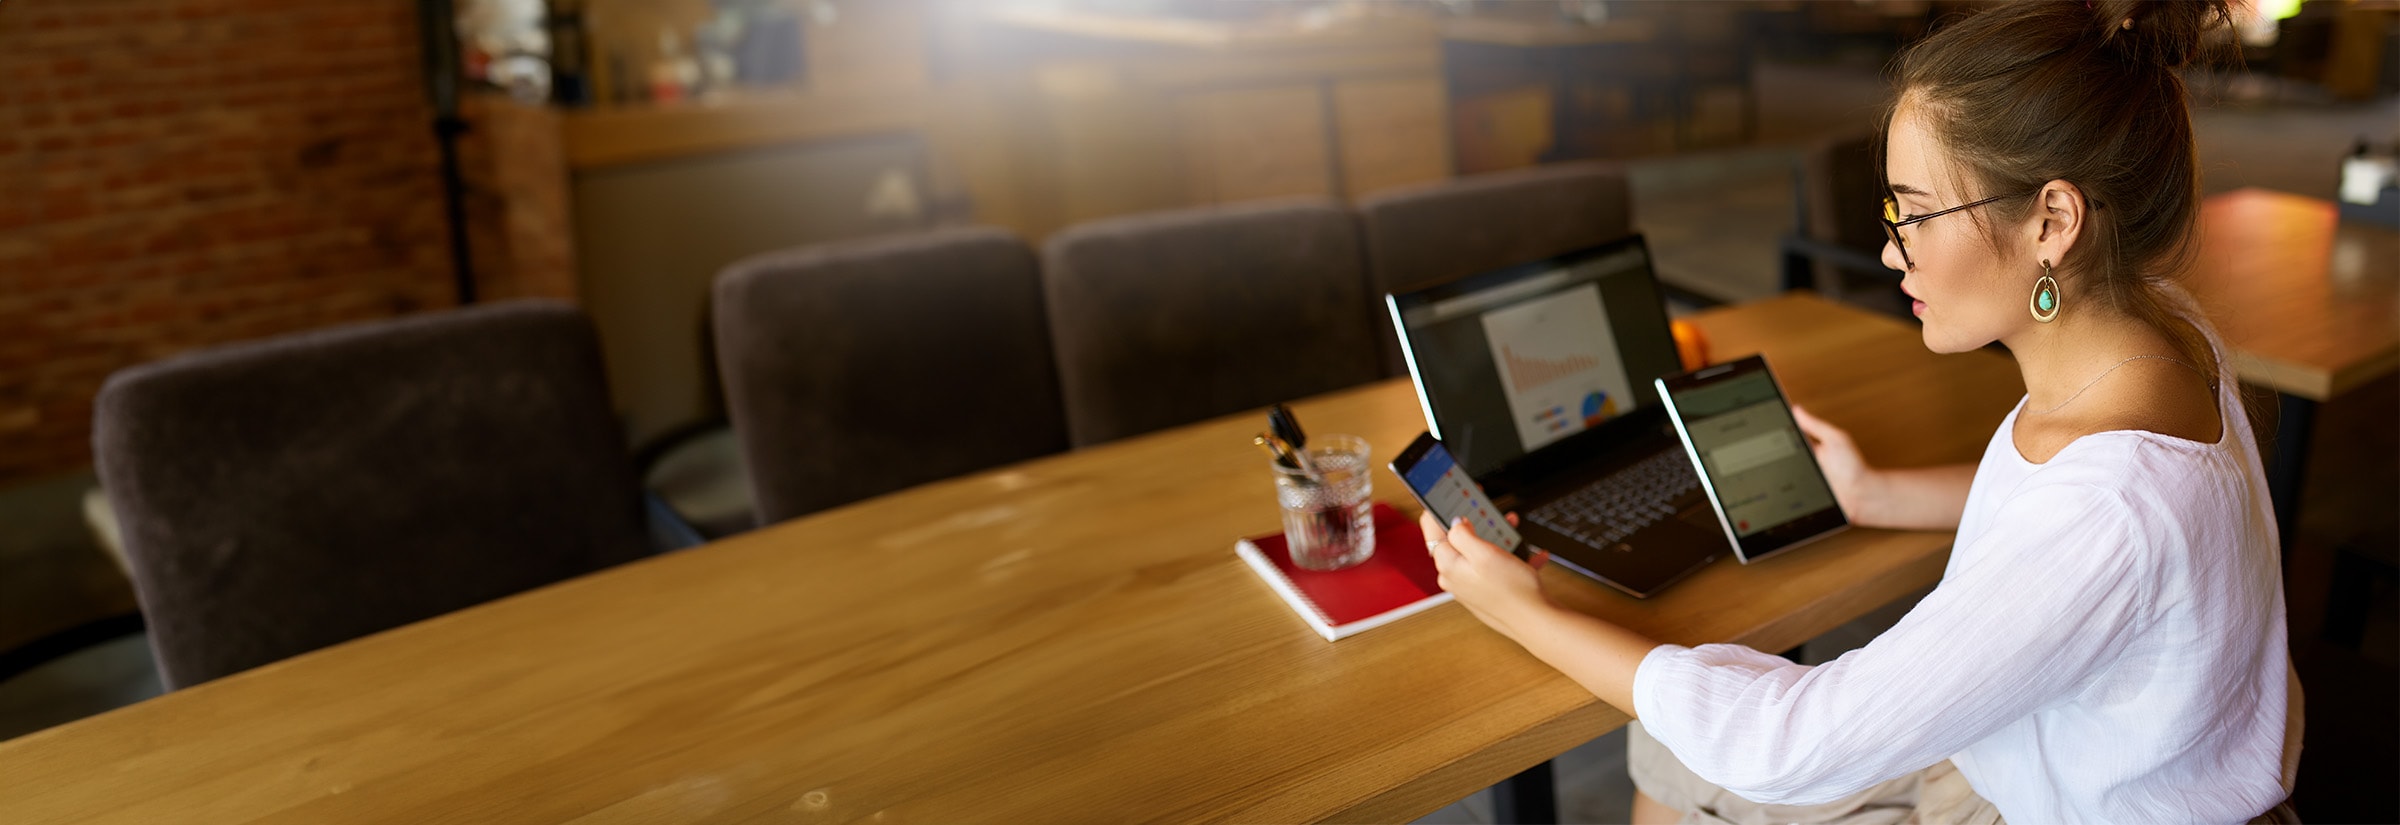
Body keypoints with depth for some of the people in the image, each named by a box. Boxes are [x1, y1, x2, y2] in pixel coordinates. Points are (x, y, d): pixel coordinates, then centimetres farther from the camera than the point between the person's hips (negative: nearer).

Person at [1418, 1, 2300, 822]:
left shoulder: (2107, 518, -39)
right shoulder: (2150, 322, -12)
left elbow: (1801, 745, -32)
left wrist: (1525, 615, -25)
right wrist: (1875, 495, 8)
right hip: (2017, 744, 8)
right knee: (1672, 751, 12)